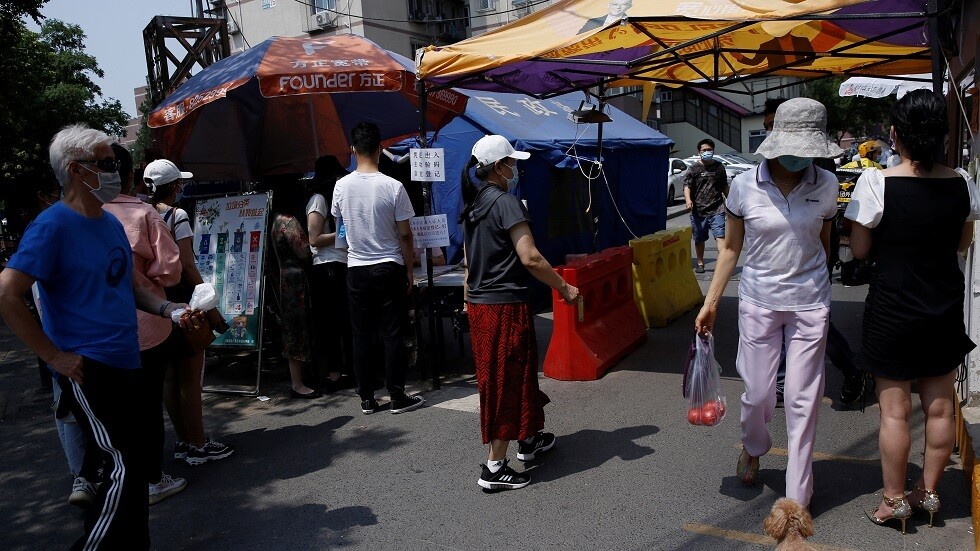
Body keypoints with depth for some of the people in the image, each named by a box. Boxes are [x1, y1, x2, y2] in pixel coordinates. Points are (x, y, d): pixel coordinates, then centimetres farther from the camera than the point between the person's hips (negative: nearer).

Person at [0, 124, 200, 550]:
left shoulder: (111, 223, 12)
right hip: (88, 369, -8)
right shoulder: (52, 225, -13)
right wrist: (54, 357, -17)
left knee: (134, 466, 14)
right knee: (124, 468, -9)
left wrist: (169, 309, 6)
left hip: (127, 364, 8)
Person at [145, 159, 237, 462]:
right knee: (191, 379, 1)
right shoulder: (177, 215, -12)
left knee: (170, 378, 13)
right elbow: (188, 267, -17)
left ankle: (183, 441, 24)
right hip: (182, 303, -7)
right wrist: (211, 308, -13)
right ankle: (198, 445, 10)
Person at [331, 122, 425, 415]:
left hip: (357, 269, 3)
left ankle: (366, 399, 15)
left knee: (362, 336, 8)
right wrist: (409, 271, 2)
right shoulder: (393, 186, -12)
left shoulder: (342, 186, -3)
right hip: (389, 268, -2)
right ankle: (397, 397, 10)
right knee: (393, 334, 4)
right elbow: (404, 235, -8)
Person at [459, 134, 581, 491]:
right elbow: (530, 258, -22)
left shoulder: (472, 205, 11)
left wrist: (468, 301, 24)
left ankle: (528, 440, 39)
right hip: (506, 306, -9)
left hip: (479, 305, 9)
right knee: (507, 382, 0)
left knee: (502, 376, 20)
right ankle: (494, 468, 8)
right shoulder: (506, 202, -15)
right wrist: (564, 288, -11)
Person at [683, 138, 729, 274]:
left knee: (720, 235, -13)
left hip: (717, 209, 0)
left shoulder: (719, 167, 11)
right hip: (698, 210, 0)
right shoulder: (694, 169, 3)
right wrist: (688, 200, -25)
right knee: (699, 239, 11)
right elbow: (687, 186, -7)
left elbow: (724, 186, 23)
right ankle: (700, 263, 25)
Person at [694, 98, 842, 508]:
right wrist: (710, 302, 1)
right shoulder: (745, 186, -7)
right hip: (759, 301, 0)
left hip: (810, 304, 1)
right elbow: (731, 247, 2)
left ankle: (797, 497, 19)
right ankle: (753, 448, 43)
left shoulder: (825, 185, -3)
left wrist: (821, 294, 12)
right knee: (758, 393, 6)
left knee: (802, 399, 3)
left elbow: (825, 242, 10)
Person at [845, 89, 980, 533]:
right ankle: (929, 492, 31)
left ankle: (894, 500, 19)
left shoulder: (877, 182, -17)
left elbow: (859, 250, -10)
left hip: (893, 307, -4)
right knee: (939, 406, 15)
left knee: (894, 410, 6)